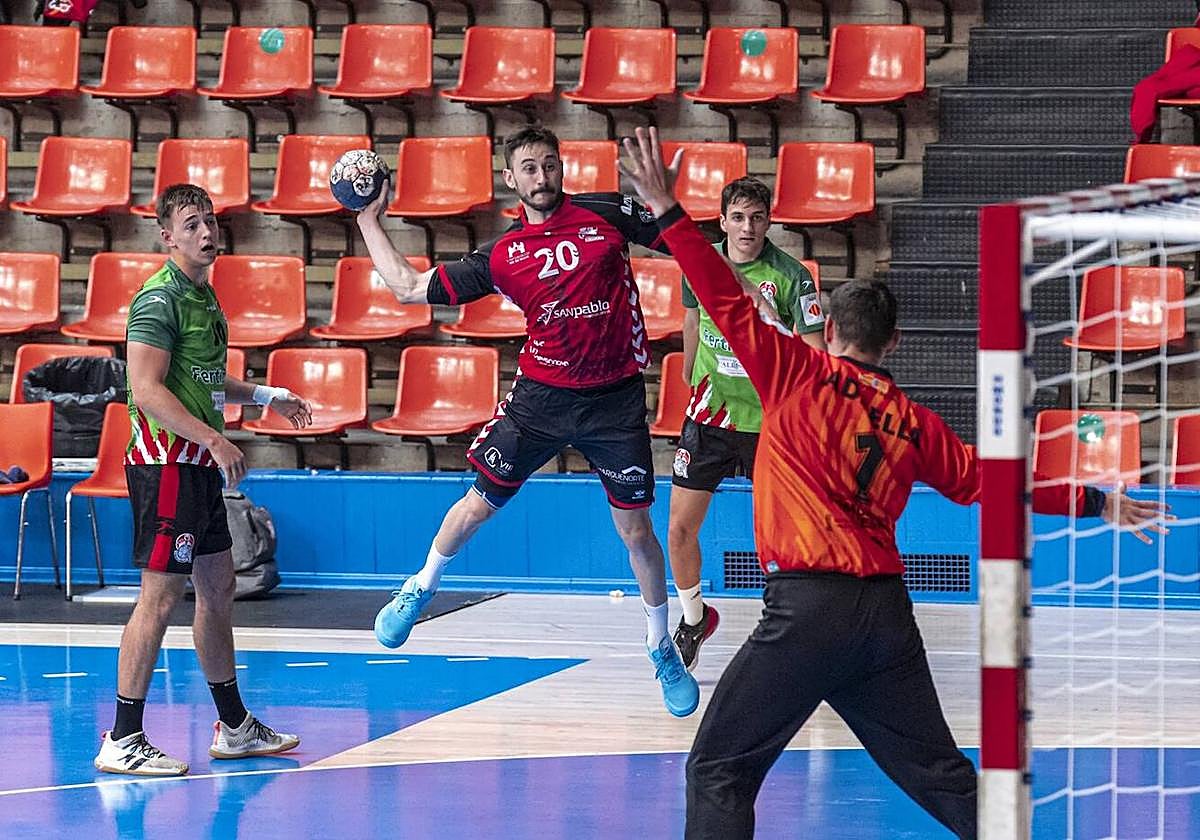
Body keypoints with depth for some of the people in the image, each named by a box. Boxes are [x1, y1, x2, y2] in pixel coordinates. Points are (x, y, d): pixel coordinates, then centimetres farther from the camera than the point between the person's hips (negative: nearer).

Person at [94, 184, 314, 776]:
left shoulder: (203, 294, 16)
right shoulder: (160, 298, -14)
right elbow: (148, 390, -22)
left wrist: (268, 397, 32)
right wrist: (215, 439, -24)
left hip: (199, 465, 10)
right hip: (166, 464, -10)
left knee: (218, 590, 15)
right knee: (160, 595, -10)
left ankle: (234, 727, 25)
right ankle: (122, 740, -7)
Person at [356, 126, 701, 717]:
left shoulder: (607, 215, -4)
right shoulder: (502, 256, 0)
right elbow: (408, 287, 4)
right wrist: (369, 220, 7)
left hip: (615, 400, -1)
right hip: (541, 396, 1)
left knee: (636, 529, 2)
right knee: (478, 504, 5)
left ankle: (663, 651, 20)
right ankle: (420, 588, 33)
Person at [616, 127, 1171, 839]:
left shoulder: (799, 373, 1)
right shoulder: (915, 422, 12)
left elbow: (729, 304, -3)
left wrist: (668, 212, 1)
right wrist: (1097, 503, 29)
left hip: (809, 606, -5)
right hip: (889, 613, 5)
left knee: (720, 771, 1)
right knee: (938, 774, 13)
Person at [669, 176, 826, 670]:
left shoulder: (792, 277, -13)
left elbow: (814, 355, -15)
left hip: (769, 421, -3)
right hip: (708, 416, 3)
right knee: (681, 529, 2)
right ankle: (693, 618, 26)